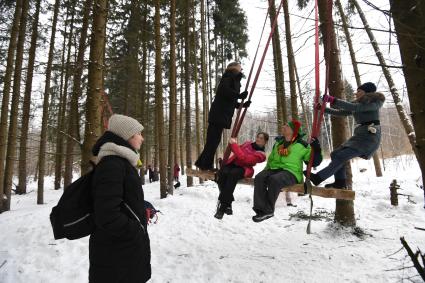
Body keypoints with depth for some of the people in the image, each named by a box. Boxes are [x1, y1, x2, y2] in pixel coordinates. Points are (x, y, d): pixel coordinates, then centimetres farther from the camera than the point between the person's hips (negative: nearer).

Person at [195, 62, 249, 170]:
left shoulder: (234, 80, 27)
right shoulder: (229, 77, 2)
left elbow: (232, 102, 22)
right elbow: (225, 90, -19)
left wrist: (243, 104, 11)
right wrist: (239, 95, -16)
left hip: (222, 114, 9)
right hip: (219, 113, -9)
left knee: (214, 139, 7)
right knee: (213, 138, -11)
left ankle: (202, 162, 12)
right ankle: (206, 164, -9)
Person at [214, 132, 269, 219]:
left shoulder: (260, 154, -4)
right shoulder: (248, 143, 18)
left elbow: (244, 157, -18)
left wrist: (234, 144, -17)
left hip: (243, 168, -5)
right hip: (232, 163, 5)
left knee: (232, 174, -38)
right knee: (221, 173, -29)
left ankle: (222, 205, -31)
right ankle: (227, 204, -20)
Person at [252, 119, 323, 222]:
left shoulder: (302, 145, 3)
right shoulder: (278, 143, 19)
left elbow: (314, 162, 3)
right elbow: (271, 158, 28)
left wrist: (316, 149, -11)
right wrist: (266, 169, 18)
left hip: (291, 172, -5)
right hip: (274, 169, 5)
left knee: (274, 179, -37)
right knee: (259, 178, -26)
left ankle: (268, 210, -23)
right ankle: (262, 209, -31)